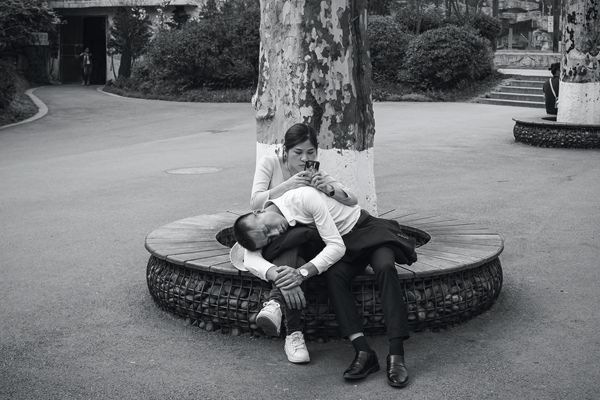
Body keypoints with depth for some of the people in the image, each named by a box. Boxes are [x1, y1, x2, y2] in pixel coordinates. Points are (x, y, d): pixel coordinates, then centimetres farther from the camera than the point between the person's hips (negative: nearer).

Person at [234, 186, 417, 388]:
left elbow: (337, 246, -29)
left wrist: (303, 272, -42)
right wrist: (276, 276, -45)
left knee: (384, 267, -34)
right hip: (345, 244, 4)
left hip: (369, 229, -4)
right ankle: (364, 352, -30)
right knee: (334, 275, -28)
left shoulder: (305, 197, -30)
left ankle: (396, 355, -36)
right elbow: (250, 259, -24)